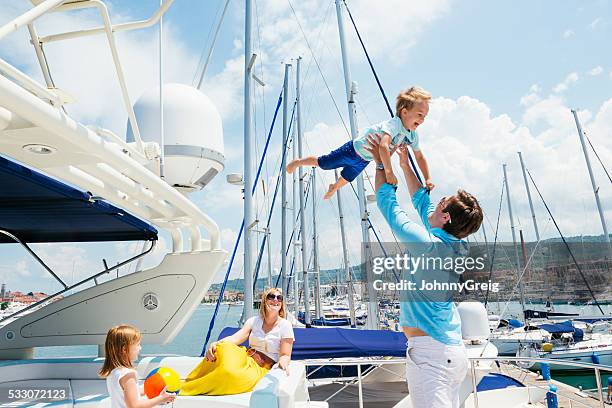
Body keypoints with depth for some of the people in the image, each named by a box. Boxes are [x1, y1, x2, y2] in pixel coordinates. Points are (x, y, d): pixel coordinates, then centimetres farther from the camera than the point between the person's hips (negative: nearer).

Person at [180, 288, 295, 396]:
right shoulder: (254, 321, 8)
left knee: (231, 373, -35)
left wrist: (283, 363, -26)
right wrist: (216, 343, -24)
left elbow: (285, 355, -1)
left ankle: (184, 390, -21)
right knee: (224, 347, -30)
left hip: (260, 368, -3)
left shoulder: (285, 325, -1)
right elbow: (236, 338, -5)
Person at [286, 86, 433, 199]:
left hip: (365, 160, 8)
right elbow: (383, 146, -55)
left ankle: (334, 187, 64)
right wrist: (389, 172, -57)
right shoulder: (393, 124, -39)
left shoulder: (413, 135, -14)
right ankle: (298, 162, 37)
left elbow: (420, 157, -4)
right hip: (354, 149, -8)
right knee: (322, 163, 9)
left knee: (346, 178, 32)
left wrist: (427, 179, -12)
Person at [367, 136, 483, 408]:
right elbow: (422, 201, 18)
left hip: (429, 352, -9)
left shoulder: (423, 242, -18)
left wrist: (381, 163, 7)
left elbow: (387, 202, -7)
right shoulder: (456, 246, 6)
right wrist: (405, 165, 24)